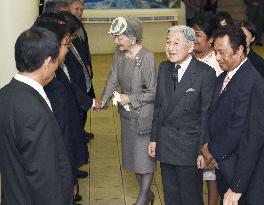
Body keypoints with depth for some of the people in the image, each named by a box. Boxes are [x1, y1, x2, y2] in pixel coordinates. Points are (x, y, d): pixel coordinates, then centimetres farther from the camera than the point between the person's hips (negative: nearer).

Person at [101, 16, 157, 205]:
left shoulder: (147, 57, -22)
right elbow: (113, 79, 1)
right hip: (127, 114, 7)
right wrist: (104, 99, -12)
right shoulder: (119, 54, -3)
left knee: (145, 156, 6)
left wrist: (130, 99, -19)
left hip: (144, 115, -7)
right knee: (133, 154, 17)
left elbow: (153, 92, -18)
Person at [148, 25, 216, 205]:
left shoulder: (206, 73, -14)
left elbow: (207, 114, -13)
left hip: (189, 148, -5)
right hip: (165, 146, 6)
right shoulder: (164, 68, 5)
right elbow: (159, 106, 10)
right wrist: (154, 139, 9)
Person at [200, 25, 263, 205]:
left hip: (237, 163, -8)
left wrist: (214, 151, -13)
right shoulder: (223, 78, 9)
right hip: (221, 159, 9)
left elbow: (239, 127, -24)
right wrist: (207, 144, -4)